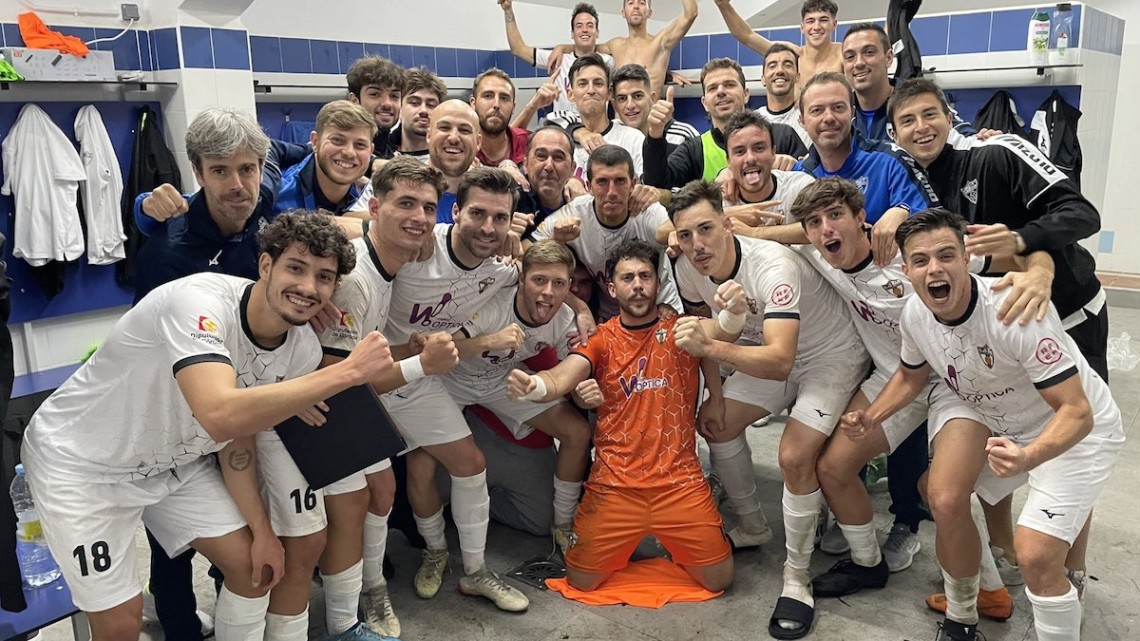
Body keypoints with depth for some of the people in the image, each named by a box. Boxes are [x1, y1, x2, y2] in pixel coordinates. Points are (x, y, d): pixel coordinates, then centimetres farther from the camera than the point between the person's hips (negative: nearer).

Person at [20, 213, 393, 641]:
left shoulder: (302, 350, -13)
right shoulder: (199, 301, -34)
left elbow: (238, 437, 1)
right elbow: (222, 417, -50)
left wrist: (262, 529, -3)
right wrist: (347, 372, -47)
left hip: (173, 460, 6)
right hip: (79, 462, -6)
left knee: (254, 563, 6)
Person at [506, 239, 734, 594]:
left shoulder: (682, 330, 5)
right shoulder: (600, 340, -1)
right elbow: (561, 378, -18)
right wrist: (535, 385, -38)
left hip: (679, 481, 0)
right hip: (615, 484, 0)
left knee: (719, 578, -1)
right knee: (580, 580, 0)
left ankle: (668, 539, 31)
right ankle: (626, 544, 32)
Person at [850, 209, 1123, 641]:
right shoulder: (914, 315, -14)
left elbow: (1076, 413, -32)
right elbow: (912, 374, 9)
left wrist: (1027, 457, -51)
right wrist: (871, 417, -8)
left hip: (1076, 428, -5)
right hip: (994, 419, 6)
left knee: (1035, 555, -21)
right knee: (945, 500, -13)